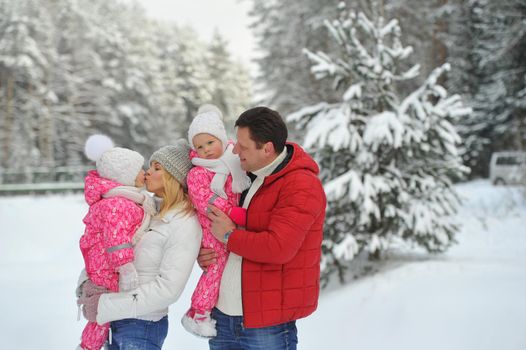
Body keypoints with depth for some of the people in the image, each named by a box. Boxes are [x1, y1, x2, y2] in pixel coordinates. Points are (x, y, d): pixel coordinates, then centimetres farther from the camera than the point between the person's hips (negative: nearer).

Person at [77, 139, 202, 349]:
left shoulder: (185, 224, -13)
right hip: (116, 322, 6)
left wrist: (106, 306, -17)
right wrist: (89, 281, -7)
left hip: (142, 326, -6)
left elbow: (168, 289, -18)